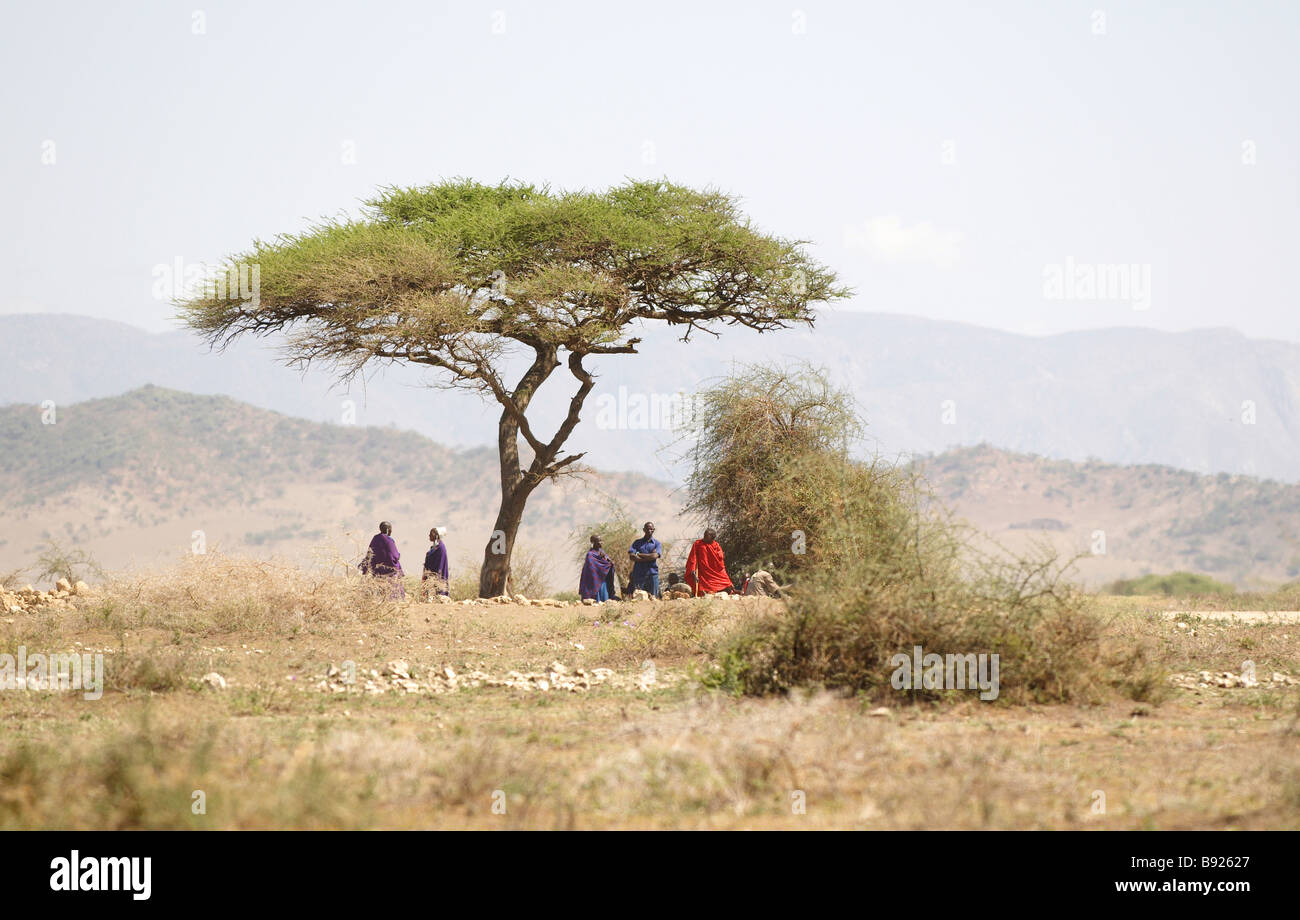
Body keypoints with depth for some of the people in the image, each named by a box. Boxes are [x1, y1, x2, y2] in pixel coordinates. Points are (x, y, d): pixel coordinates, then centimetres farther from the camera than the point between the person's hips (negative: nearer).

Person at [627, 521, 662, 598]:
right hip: (638, 574, 0)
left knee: (652, 597, -3)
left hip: (652, 574, 0)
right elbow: (631, 556, -4)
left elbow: (654, 556, -9)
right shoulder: (637, 543, 12)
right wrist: (648, 558, -9)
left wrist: (639, 555, -2)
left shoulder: (657, 544, 10)